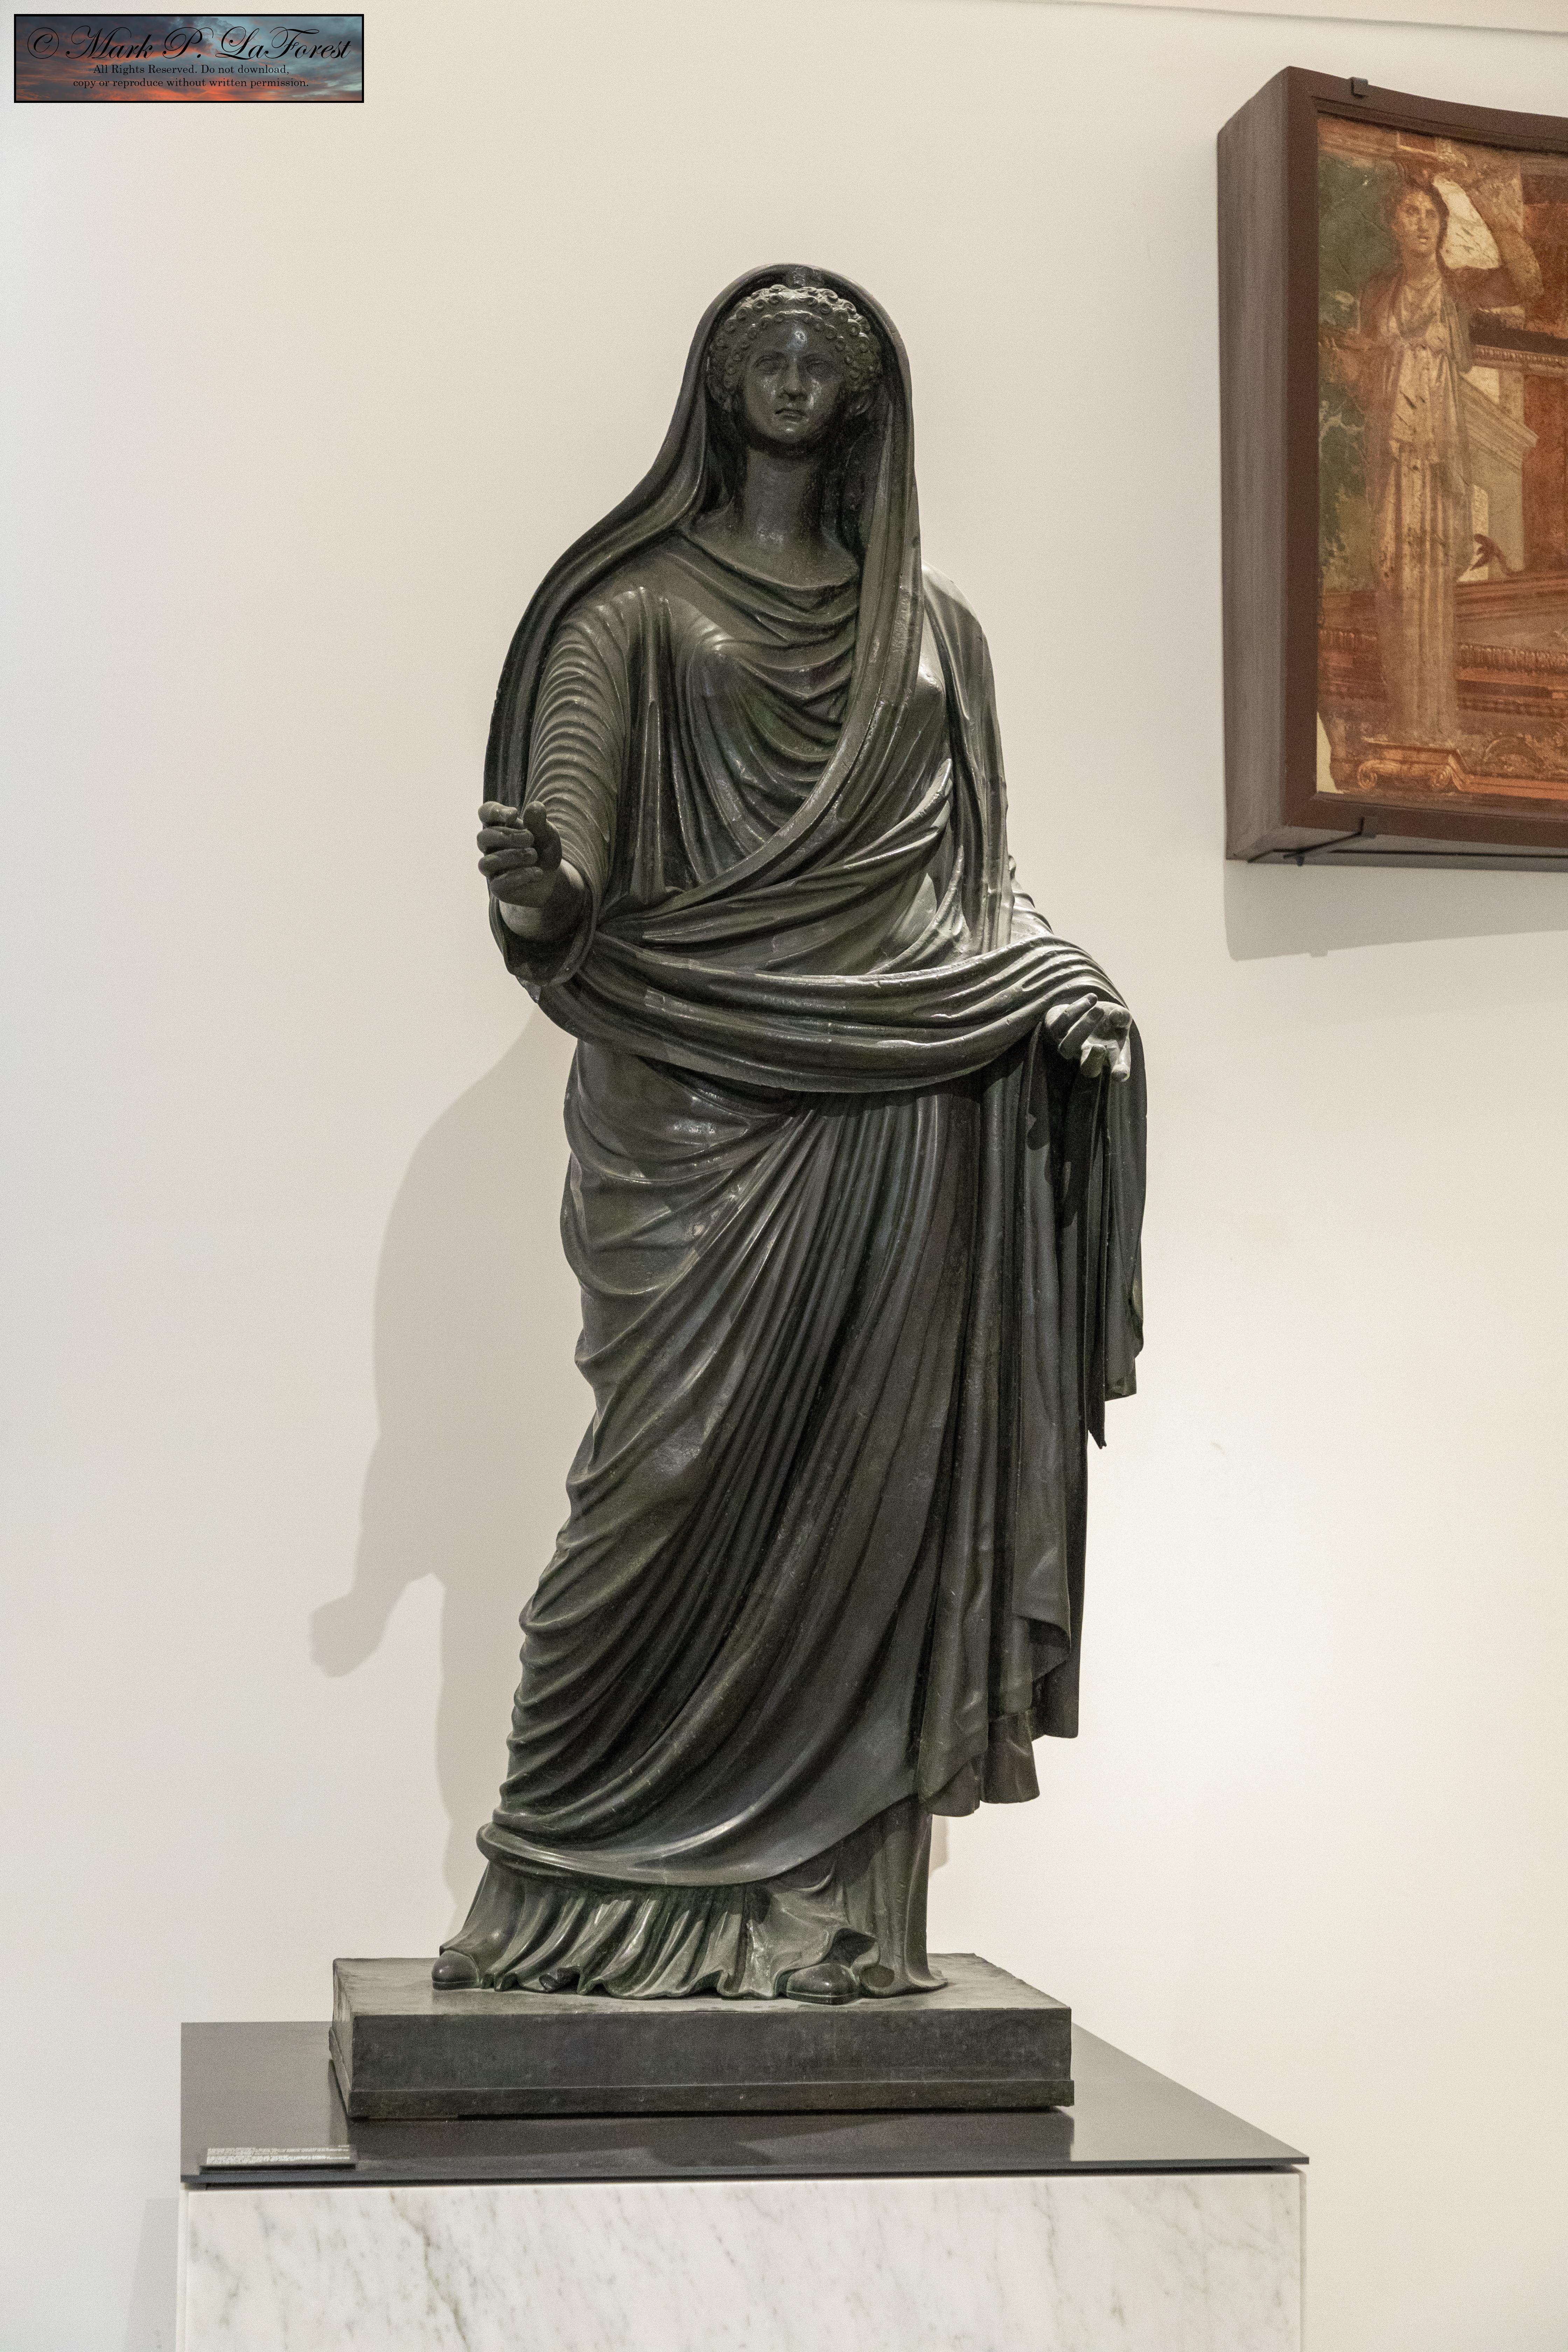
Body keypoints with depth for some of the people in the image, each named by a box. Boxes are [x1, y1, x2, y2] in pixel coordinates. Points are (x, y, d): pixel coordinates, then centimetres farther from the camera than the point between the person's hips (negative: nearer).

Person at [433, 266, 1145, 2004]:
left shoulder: (932, 625, 19)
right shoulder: (637, 602, 9)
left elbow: (980, 867, 17)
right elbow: (569, 812, -4)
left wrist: (1066, 995, -1)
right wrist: (541, 896, -27)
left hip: (906, 1108, 3)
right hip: (698, 1096, -3)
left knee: (869, 1486, 0)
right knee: (685, 1467, -8)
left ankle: (829, 1904, 3)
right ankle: (594, 1897, 0)